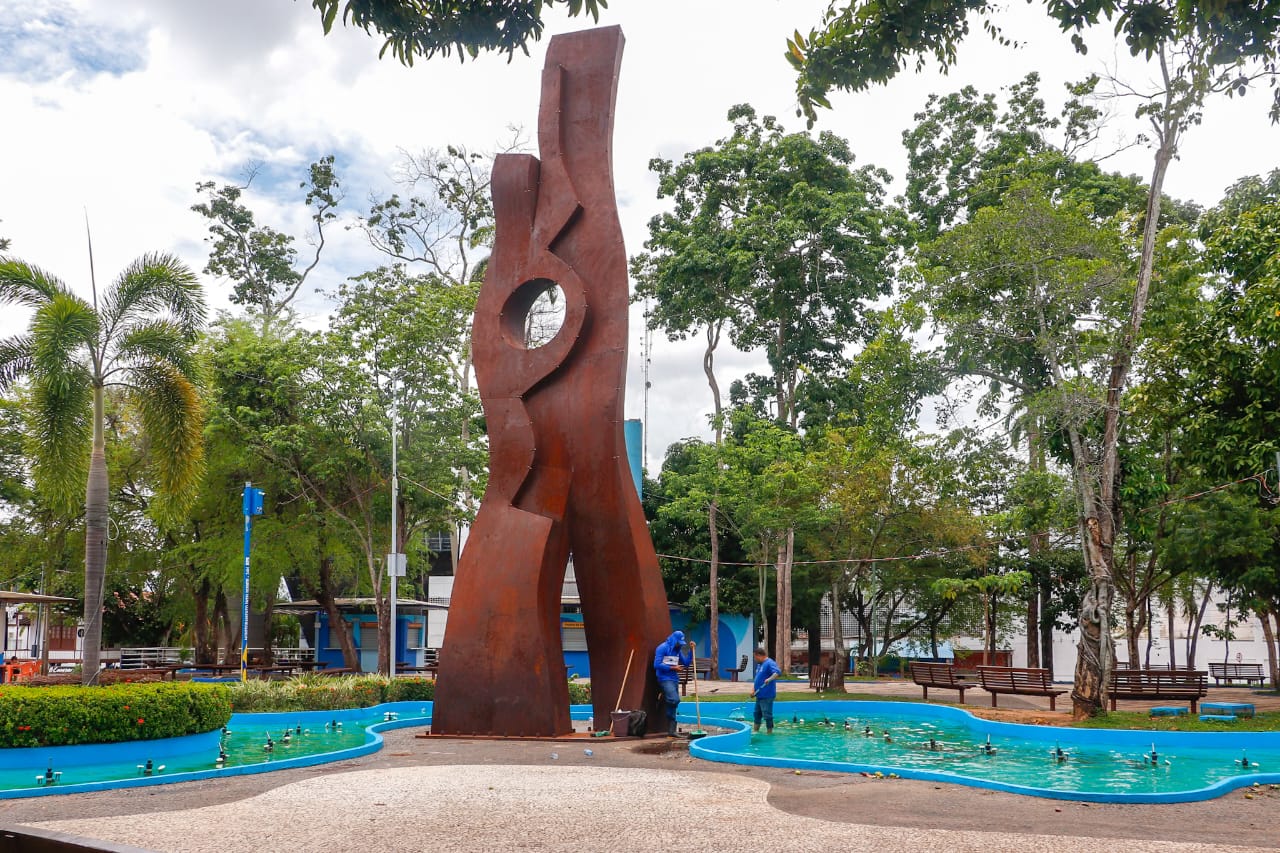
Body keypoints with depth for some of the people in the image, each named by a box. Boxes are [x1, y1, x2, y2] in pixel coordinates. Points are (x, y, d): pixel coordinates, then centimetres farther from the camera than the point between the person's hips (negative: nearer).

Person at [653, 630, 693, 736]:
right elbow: (657, 665, -15)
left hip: (674, 679, 8)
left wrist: (691, 650, 5)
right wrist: (672, 668, -15)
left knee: (674, 703, 6)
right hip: (665, 679, -8)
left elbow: (686, 663, 14)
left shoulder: (677, 650, 15)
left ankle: (671, 731, 9)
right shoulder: (662, 648, -8)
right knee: (675, 700, -27)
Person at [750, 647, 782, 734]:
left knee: (767, 715, -4)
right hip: (759, 695, 10)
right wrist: (753, 690, 12)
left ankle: (769, 732, 4)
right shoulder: (759, 664, 17)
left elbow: (778, 673, -29)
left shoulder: (770, 663, -14)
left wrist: (769, 679, -42)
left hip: (767, 695, -10)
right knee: (757, 714, 19)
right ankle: (755, 731, 30)